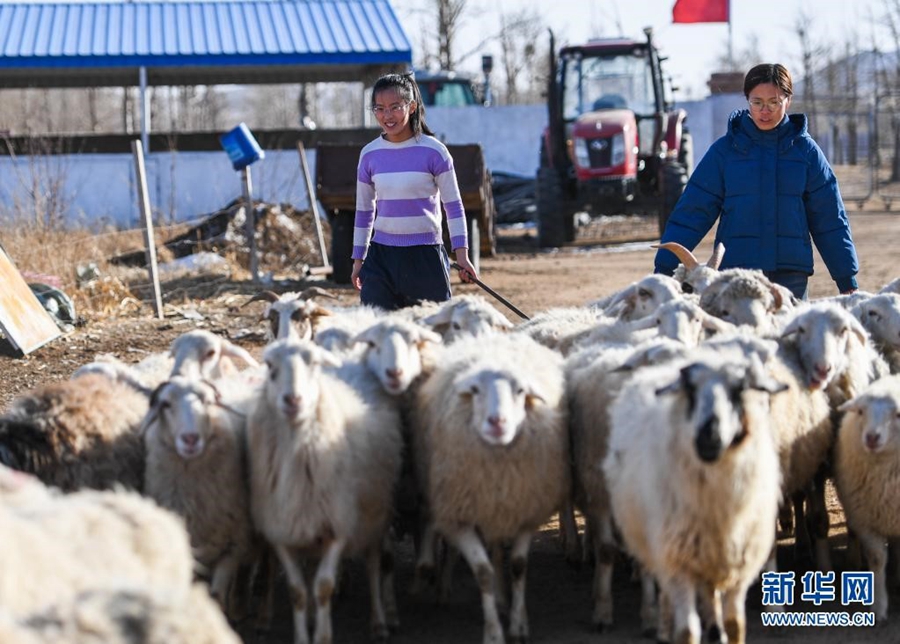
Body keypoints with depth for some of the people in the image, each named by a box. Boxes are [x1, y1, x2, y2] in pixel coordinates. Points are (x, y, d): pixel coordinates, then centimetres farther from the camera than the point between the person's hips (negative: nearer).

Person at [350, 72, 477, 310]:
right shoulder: (370, 155, 5)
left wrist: (461, 254, -6)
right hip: (381, 257, 2)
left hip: (426, 255, -2)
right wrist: (358, 259, 15)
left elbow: (453, 205, 1)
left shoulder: (433, 151, -5)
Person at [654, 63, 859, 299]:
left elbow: (830, 218, 9)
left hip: (791, 275, 1)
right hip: (735, 272, -1)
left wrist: (847, 280, 7)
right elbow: (693, 212, 3)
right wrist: (664, 269, -3)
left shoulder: (805, 150, 6)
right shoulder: (726, 149, 3)